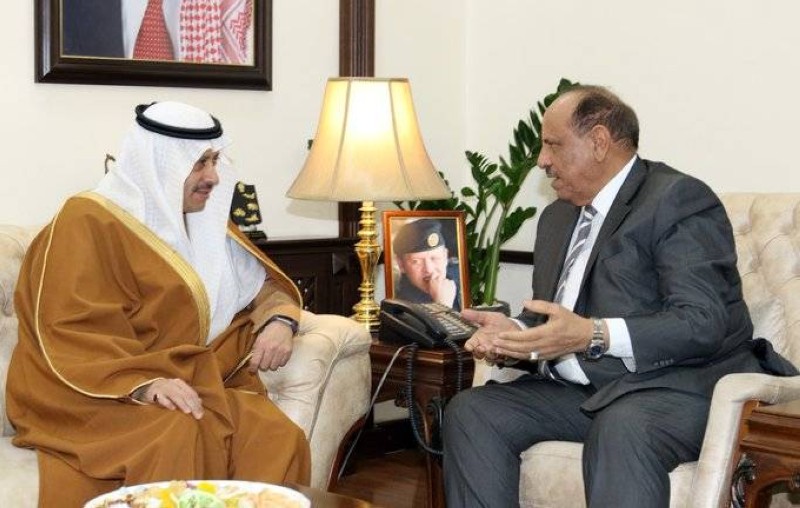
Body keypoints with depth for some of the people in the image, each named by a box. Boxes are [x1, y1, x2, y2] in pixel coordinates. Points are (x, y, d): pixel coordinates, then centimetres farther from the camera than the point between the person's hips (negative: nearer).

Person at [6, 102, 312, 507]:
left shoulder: (203, 220, 15)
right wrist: (144, 383, -31)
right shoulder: (88, 222, -7)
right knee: (181, 442, -36)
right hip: (100, 395, -6)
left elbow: (263, 282, 21)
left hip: (194, 384, 6)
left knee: (278, 439, -23)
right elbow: (75, 333, -16)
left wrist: (280, 321, -3)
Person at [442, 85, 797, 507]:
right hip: (579, 391, 8)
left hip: (675, 386, -7)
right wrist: (512, 331, -2)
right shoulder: (558, 216, 21)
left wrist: (592, 335, -29)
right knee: (470, 411, -14)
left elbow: (703, 323, -18)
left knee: (622, 428, -38)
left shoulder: (677, 199, -7)